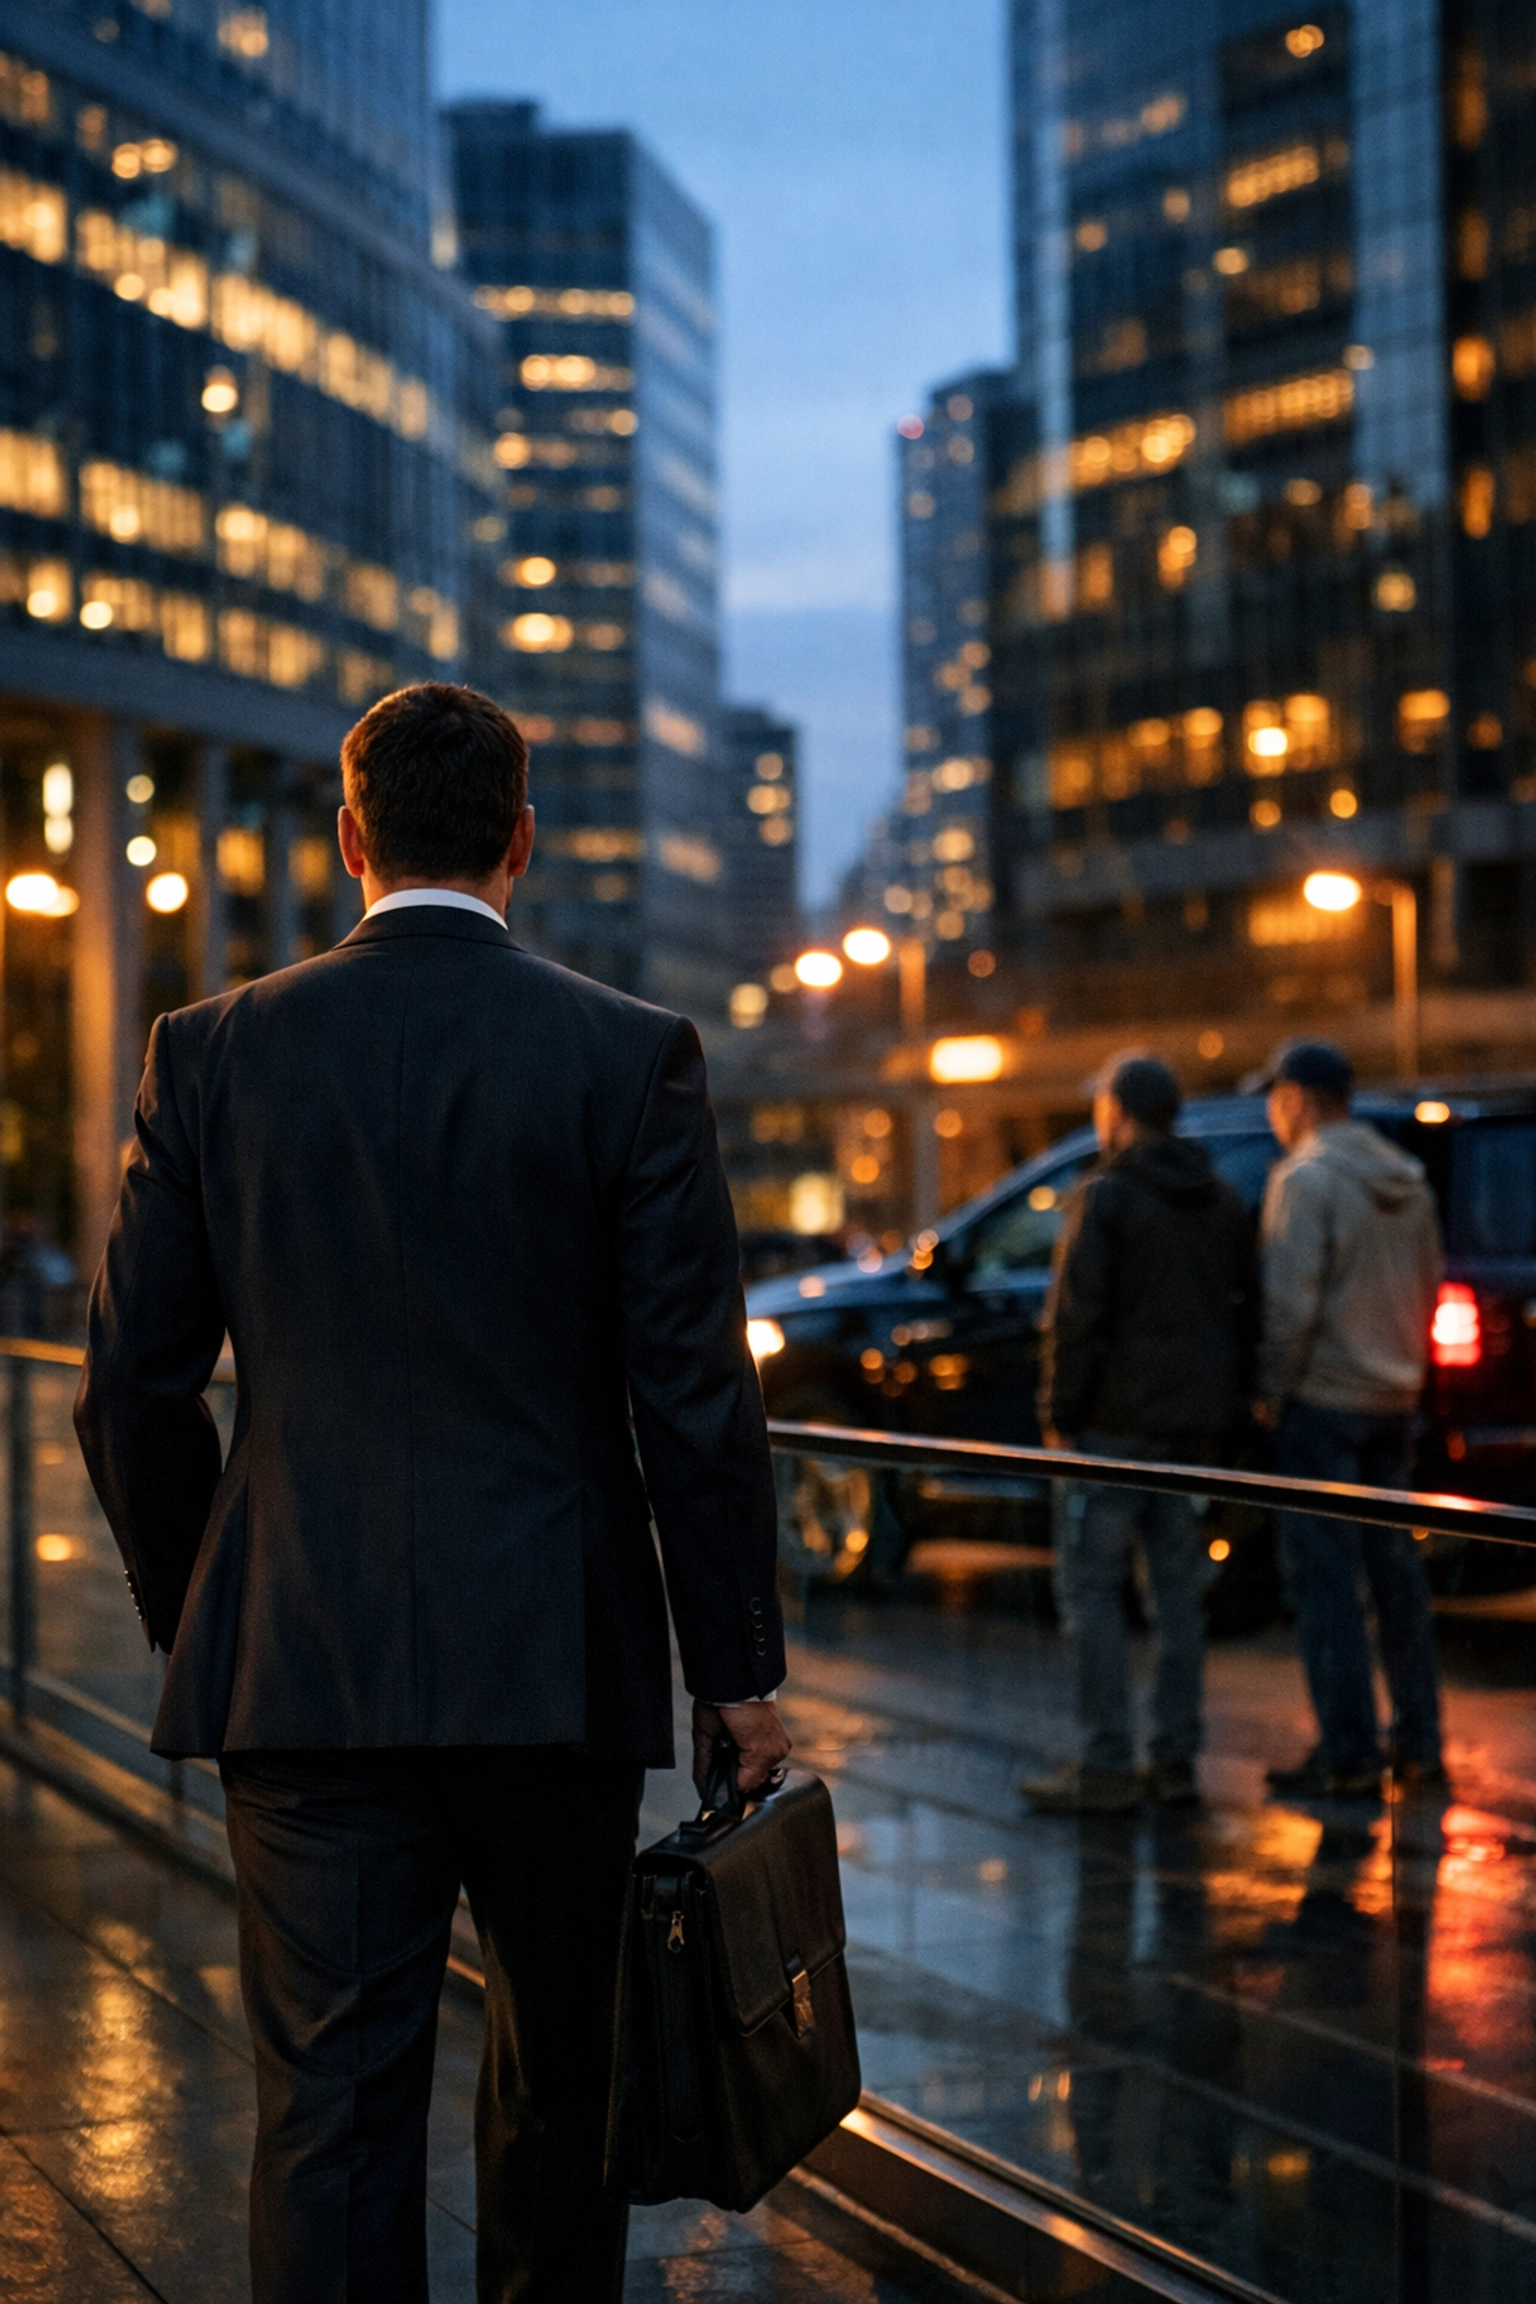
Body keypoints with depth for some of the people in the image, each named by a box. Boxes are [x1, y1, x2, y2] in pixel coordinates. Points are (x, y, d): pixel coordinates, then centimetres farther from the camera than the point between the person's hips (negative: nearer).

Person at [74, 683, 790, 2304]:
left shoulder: (214, 1053, 1)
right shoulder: (631, 1055, -3)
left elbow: (132, 1388, 3)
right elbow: (696, 1393, -5)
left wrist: (194, 1617, 17)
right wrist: (736, 1665, 3)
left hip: (303, 1667, 1)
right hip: (556, 1665, 0)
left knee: (330, 2104, 3)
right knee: (556, 2070, 18)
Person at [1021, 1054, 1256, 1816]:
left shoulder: (1105, 1197, -9)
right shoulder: (1222, 1203, 13)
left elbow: (1075, 1317, -13)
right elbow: (1246, 1312, 15)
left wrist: (1059, 1412, -6)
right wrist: (1226, 1402, 17)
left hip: (1119, 1420, -7)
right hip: (1197, 1423, 7)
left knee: (1095, 1588, -3)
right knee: (1179, 1588, 10)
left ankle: (1106, 1767, -6)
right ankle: (1176, 1760, 12)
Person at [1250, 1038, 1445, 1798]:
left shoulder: (1305, 1178, -14)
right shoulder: (1406, 1178, 11)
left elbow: (1291, 1301, -19)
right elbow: (1429, 1287, 16)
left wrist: (1271, 1391, -10)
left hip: (1322, 1401, -8)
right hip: (1394, 1401, 8)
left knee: (1325, 1578, -3)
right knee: (1396, 1570, 13)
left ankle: (1348, 1752, -3)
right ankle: (1418, 1744, 18)